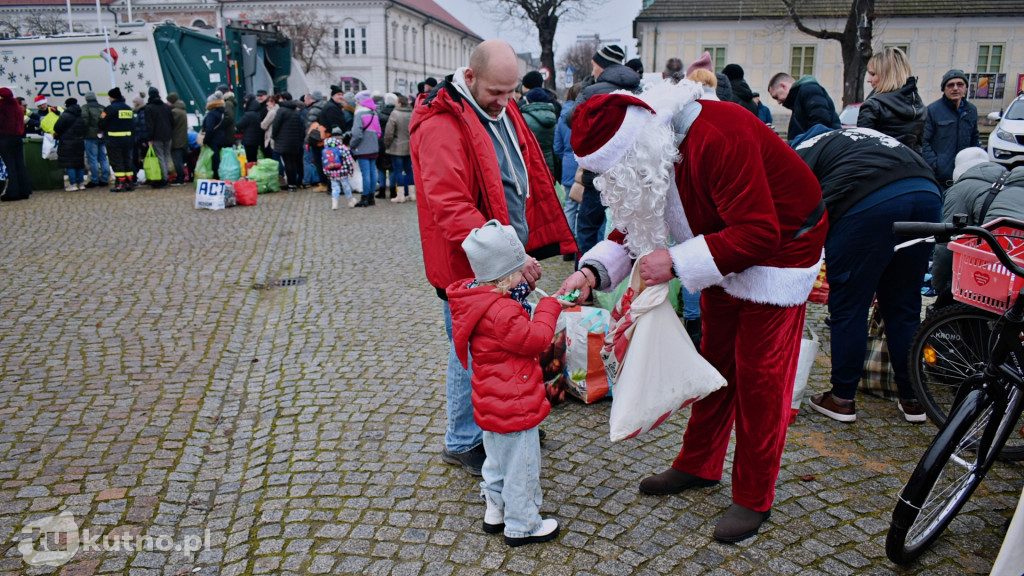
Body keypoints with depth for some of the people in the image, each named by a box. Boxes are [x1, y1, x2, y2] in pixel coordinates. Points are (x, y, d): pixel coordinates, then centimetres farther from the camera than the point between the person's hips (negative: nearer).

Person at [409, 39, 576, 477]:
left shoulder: (502, 111, 10)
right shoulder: (441, 125, -20)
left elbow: (528, 175, 19)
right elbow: (451, 207, -29)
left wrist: (521, 250, 15)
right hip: (469, 265, -8)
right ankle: (461, 443, 24)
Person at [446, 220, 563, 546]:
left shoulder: (474, 298, 1)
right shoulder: (502, 312, -31)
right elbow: (536, 339, -25)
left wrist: (520, 287, -1)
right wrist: (549, 308, -11)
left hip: (492, 402, 10)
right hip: (514, 406, -10)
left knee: (498, 456, 25)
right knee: (521, 464, 7)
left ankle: (496, 512, 41)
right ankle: (522, 526, 22)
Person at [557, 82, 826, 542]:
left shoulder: (717, 139, -35)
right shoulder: (649, 146, -9)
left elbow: (758, 233, -35)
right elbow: (638, 223, -1)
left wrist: (675, 263, -34)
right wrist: (593, 271, -18)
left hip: (779, 246, -8)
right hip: (725, 247, 8)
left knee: (758, 374, -4)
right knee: (714, 361, 15)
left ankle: (754, 498, 12)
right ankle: (699, 465, 31)